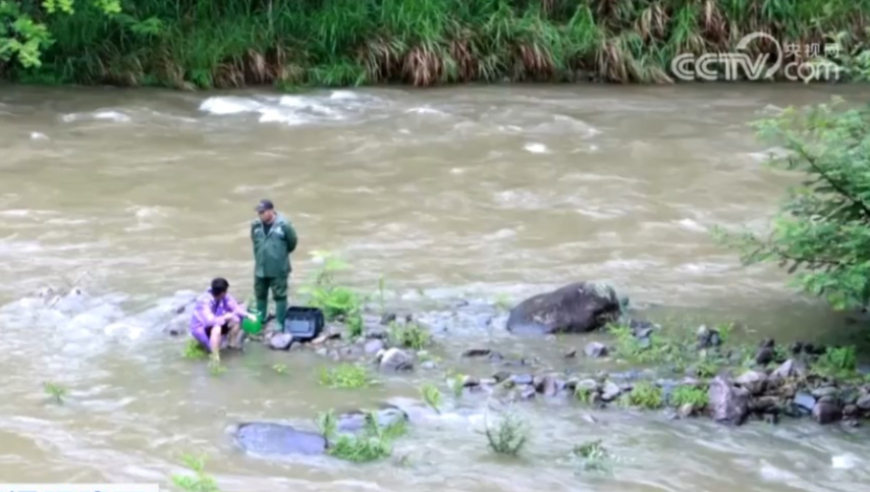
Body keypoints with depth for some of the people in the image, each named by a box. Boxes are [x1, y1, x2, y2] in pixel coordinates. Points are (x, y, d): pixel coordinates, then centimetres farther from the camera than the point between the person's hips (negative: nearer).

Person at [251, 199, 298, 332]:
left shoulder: (283, 225, -17)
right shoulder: (256, 226, -4)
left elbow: (292, 243, -3)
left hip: (278, 269, -5)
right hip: (260, 268, 5)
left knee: (280, 296, 4)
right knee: (260, 295, 18)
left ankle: (281, 324, 12)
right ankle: (259, 321, 35)